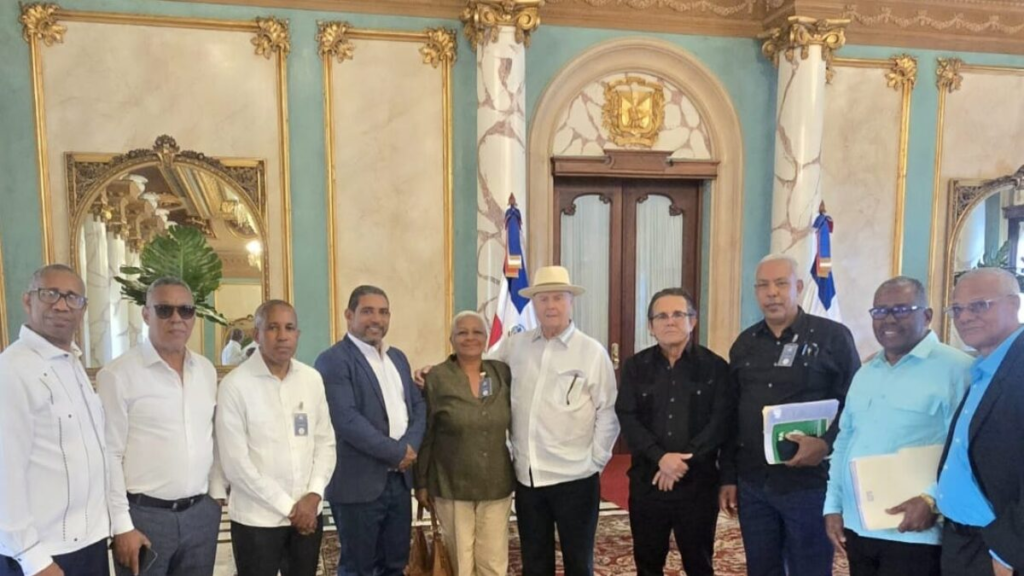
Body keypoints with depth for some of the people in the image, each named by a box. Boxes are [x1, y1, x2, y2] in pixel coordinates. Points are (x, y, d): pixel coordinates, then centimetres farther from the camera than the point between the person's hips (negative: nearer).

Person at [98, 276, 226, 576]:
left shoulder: (206, 370, 6)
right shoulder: (117, 375, -10)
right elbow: (109, 455, -10)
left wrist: (218, 495, 10)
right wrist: (121, 525, -10)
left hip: (202, 512, 5)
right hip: (145, 514, -5)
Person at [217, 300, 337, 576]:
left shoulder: (312, 379, 2)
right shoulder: (235, 385, -11)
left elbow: (325, 443, 5)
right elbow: (235, 464, -13)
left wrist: (314, 496, -8)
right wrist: (288, 506, -11)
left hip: (309, 512, 4)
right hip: (257, 518, -4)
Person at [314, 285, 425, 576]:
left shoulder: (397, 357, 14)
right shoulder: (333, 360, -10)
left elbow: (418, 405, 10)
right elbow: (346, 419, -20)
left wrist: (410, 446, -9)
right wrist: (396, 452, -16)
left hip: (399, 479, 7)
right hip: (359, 483, -7)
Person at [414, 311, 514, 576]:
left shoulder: (503, 373, 1)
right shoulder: (437, 378, -7)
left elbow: (516, 424, 10)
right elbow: (425, 435, -3)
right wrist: (421, 482, -1)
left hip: (497, 485, 2)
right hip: (451, 486, -2)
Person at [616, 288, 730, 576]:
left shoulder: (715, 366, 0)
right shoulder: (636, 366, 5)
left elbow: (721, 421, -8)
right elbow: (627, 418, -4)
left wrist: (684, 461, -16)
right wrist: (660, 457, -18)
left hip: (698, 482, -1)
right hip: (647, 481, 2)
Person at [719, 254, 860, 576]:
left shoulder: (833, 337, -5)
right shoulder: (745, 344, 9)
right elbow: (731, 415, 11)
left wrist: (826, 443, -22)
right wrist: (728, 477, 9)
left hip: (808, 483, -4)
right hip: (752, 484, 4)